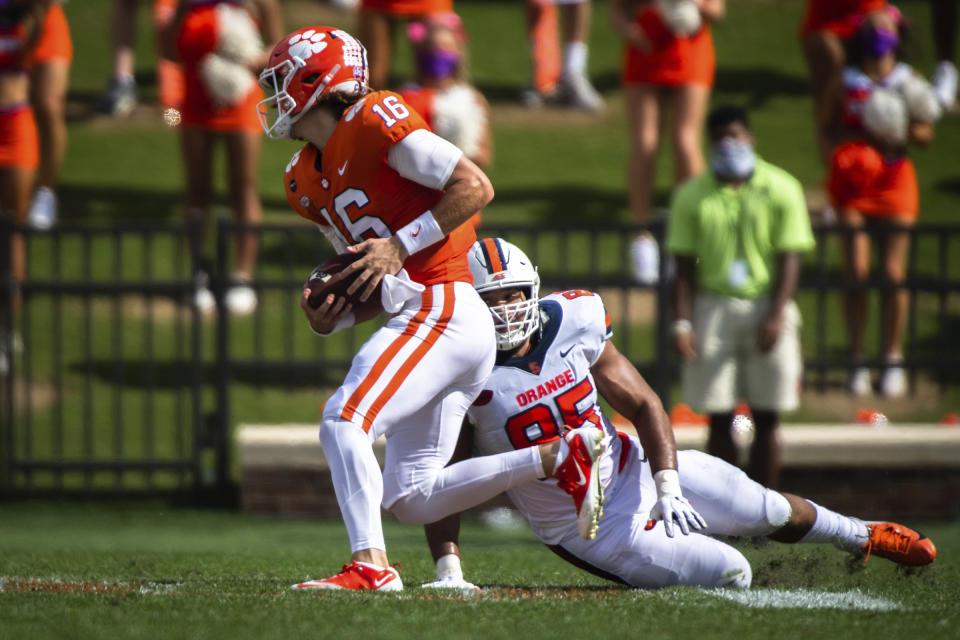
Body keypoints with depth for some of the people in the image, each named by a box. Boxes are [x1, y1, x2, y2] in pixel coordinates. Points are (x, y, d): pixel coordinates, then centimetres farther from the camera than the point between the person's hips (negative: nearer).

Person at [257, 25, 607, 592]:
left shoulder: (374, 121, -8)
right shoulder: (308, 181, 19)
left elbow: (476, 186, -12)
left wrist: (401, 246, -15)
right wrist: (333, 319, 4)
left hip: (442, 311, -10)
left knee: (343, 422, -21)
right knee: (412, 499, 6)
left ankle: (371, 565, -26)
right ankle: (559, 458, 8)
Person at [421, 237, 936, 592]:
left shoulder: (572, 323, -11)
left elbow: (643, 405, -3)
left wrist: (667, 487, -16)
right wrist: (448, 568, -29)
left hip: (634, 471, 4)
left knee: (770, 512, 15)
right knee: (732, 576, -12)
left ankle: (864, 535, 45)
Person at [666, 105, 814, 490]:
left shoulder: (781, 190, 1)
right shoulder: (692, 197, 5)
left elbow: (789, 258, -3)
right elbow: (684, 266, 5)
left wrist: (776, 316, -13)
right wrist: (682, 322, -5)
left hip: (766, 305, -1)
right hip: (714, 304, 1)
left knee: (766, 419, 2)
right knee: (719, 419, -1)